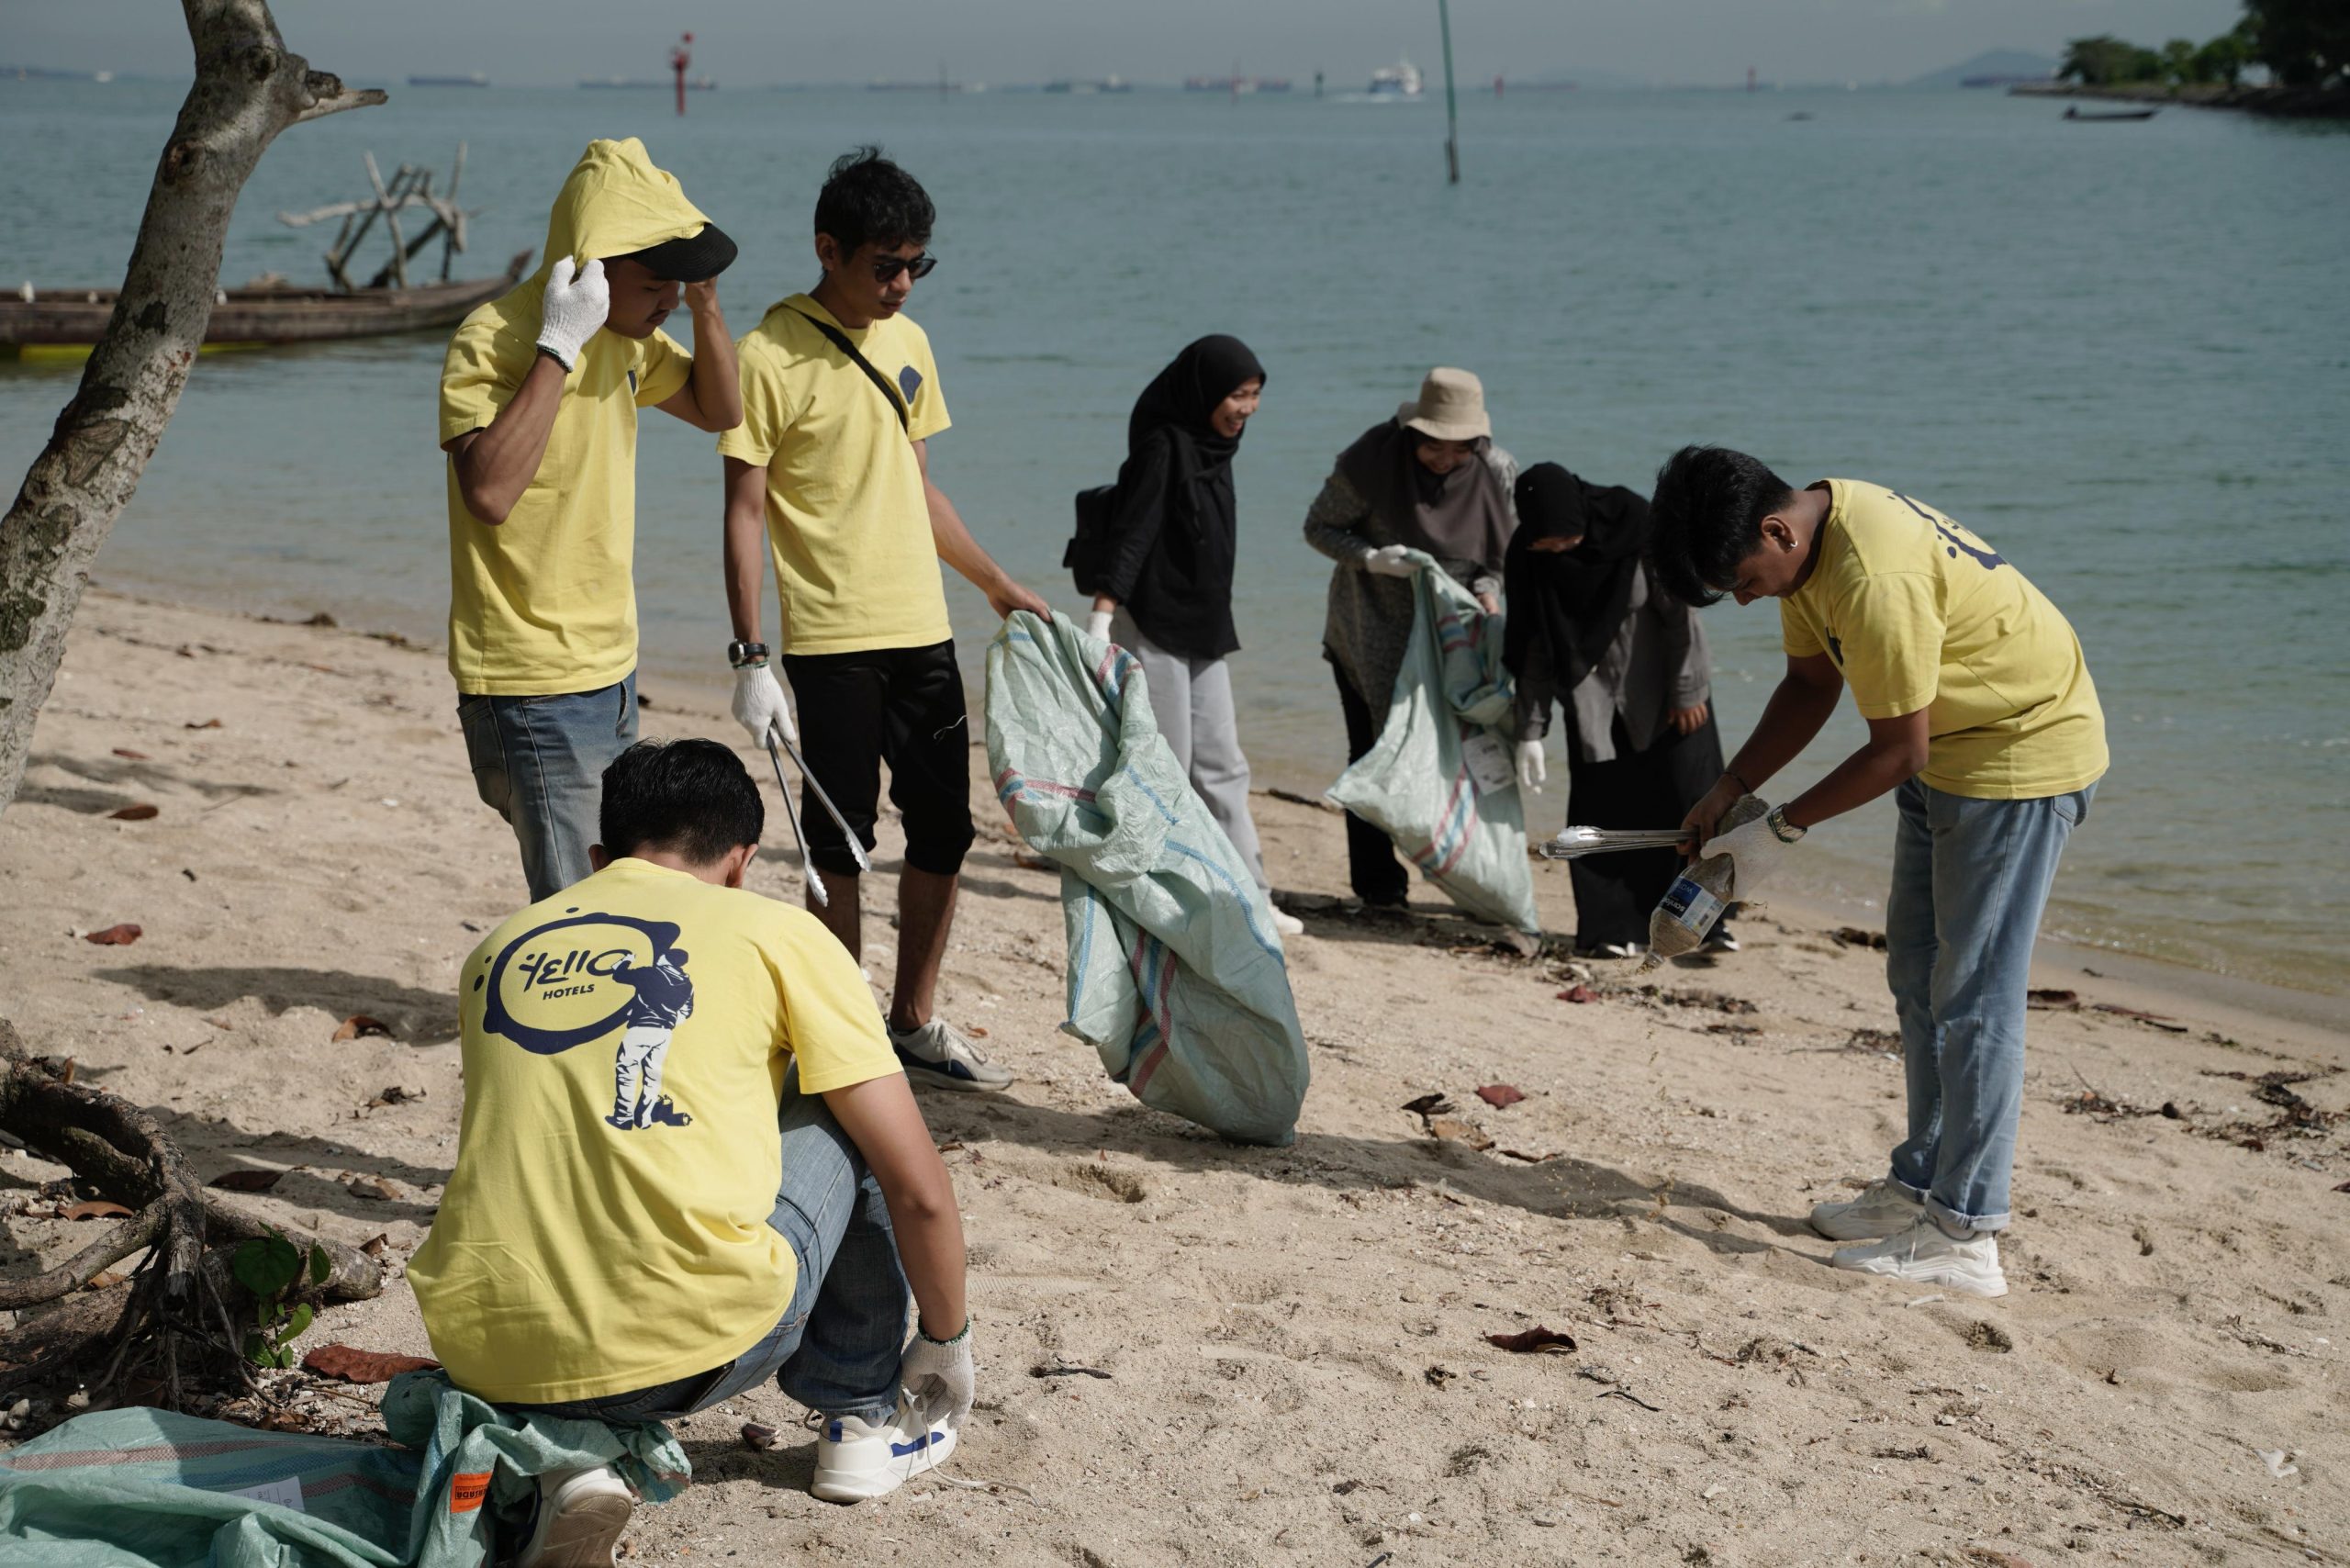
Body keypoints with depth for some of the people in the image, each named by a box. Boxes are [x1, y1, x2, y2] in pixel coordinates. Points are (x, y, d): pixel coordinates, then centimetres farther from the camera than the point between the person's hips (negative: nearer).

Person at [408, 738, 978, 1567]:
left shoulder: (499, 948, 20)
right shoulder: (779, 935, 9)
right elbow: (918, 1191, 8)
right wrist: (946, 1343, 26)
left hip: (489, 1357, 3)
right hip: (698, 1344, -3)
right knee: (846, 1117, 23)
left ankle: (567, 1463, 11)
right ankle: (860, 1419, 31)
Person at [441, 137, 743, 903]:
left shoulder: (625, 336, 7)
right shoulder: (491, 342, -18)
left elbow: (718, 410, 19)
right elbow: (489, 493, -32)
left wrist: (704, 301, 2)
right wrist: (561, 346, -30)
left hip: (608, 669, 9)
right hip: (531, 688, -9)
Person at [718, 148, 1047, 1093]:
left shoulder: (907, 343, 11)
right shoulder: (771, 356, -10)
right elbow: (745, 513, -10)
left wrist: (996, 583, 21)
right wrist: (749, 658, -15)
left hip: (922, 632, 7)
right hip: (831, 641, -7)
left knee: (943, 830, 9)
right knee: (839, 845, 0)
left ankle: (914, 1022, 22)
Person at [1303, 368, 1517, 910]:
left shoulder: (1497, 472, -9)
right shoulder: (1370, 460, -19)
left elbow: (1509, 546, 6)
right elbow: (1318, 527, -8)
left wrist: (1489, 587, -15)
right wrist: (1372, 558, -25)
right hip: (1372, 635, -3)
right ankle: (1377, 885, 12)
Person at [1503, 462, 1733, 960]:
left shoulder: (1636, 522, -24)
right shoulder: (1526, 556, -15)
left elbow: (1677, 607, -15)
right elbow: (1532, 645, -6)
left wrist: (1686, 690, -12)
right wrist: (1531, 730, -7)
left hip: (1663, 684, -2)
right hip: (1594, 697, 2)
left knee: (1687, 792, -2)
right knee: (1601, 806, -3)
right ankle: (1610, 928, 2)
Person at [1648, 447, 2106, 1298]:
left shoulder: (1875, 581, -32)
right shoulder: (1810, 539, -2)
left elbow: (1899, 750, -24)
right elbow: (1810, 685, 10)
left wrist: (1783, 829, -14)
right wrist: (1725, 792, 2)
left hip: (2026, 749, -10)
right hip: (1952, 747, 10)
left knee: (1974, 997, -9)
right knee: (1918, 978, 16)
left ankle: (1964, 1237, -4)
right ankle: (1920, 1187, 26)